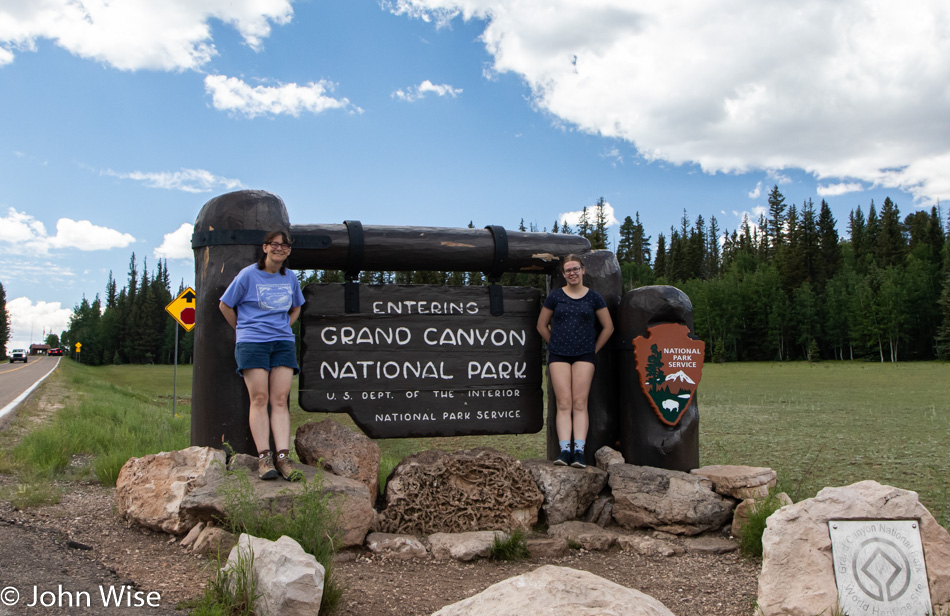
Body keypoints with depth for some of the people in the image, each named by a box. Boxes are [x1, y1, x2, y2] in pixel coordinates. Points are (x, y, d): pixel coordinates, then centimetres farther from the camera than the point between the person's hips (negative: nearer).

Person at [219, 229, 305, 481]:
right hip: (251, 343, -3)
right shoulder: (248, 274, 0)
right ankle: (263, 457, -10)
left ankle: (283, 456, -10)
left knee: (280, 399, -5)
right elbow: (225, 305, 7)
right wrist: (243, 330, 10)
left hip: (283, 343, 4)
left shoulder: (290, 278, 13)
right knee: (259, 398, -10)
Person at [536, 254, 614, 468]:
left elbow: (608, 327, 11)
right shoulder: (555, 296, 6)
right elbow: (542, 325, 15)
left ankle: (579, 451, -9)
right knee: (564, 404, -6)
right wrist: (555, 344, 11)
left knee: (580, 404, -7)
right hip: (558, 355, 1)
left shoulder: (594, 297, 5)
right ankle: (564, 450, -10)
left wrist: (594, 349, 8)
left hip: (584, 355, 0)